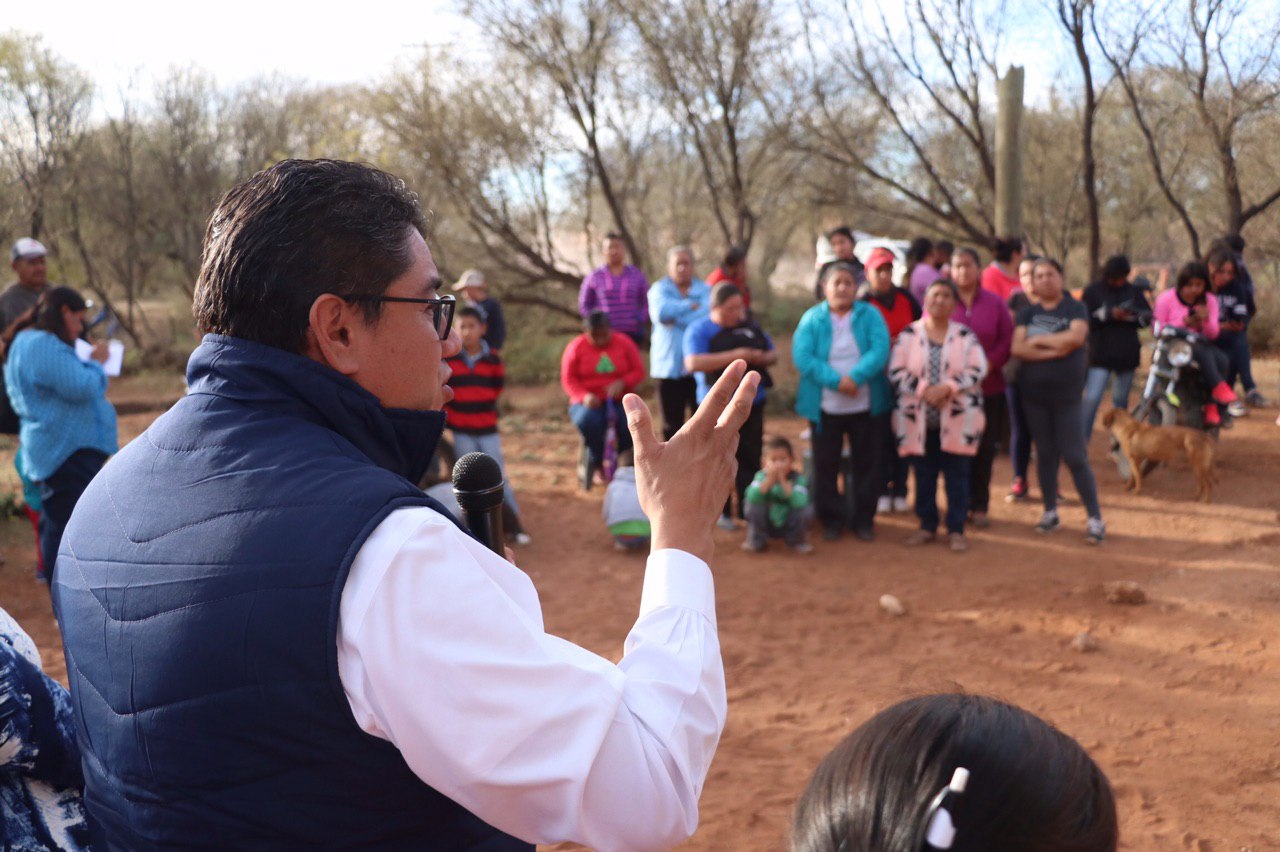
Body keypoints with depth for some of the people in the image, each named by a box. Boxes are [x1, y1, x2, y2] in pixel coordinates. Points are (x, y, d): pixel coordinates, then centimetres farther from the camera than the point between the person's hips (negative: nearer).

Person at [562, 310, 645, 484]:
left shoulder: (624, 343, 5)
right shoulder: (575, 347, 0)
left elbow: (639, 371, 5)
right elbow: (568, 379, -1)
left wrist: (622, 383, -17)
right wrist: (584, 396, -21)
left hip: (620, 401, 1)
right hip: (589, 403, -1)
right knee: (588, 421, -37)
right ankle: (596, 463, -8)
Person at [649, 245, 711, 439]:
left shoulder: (704, 290, 7)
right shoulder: (659, 289, 6)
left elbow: (709, 317, -13)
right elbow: (660, 313, -17)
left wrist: (676, 316, -9)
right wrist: (691, 306, -10)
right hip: (670, 366, 0)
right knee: (672, 423, 4)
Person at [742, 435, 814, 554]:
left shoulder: (797, 479, -17)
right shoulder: (761, 476, -14)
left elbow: (800, 503, -35)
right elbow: (751, 497, -32)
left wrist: (783, 481, -38)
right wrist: (769, 480, -39)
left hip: (788, 526, 0)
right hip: (766, 524, 1)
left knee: (806, 509, -27)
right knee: (752, 505, -26)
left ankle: (795, 541, 3)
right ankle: (757, 540, 0)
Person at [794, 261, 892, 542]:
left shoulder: (870, 315, 2)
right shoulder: (812, 318, 0)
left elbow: (880, 351, -11)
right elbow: (802, 357, -12)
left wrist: (855, 377, -26)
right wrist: (836, 380, -23)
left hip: (867, 406, 0)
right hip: (825, 406, 0)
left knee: (868, 464, 7)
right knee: (825, 465, 6)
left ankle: (864, 519, 20)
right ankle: (831, 519, 21)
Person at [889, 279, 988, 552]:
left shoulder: (965, 335, 3)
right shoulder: (909, 334, 3)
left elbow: (977, 370, -5)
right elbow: (896, 371, -3)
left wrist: (947, 388, -18)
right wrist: (923, 389, -17)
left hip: (957, 419, -1)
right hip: (918, 417, 1)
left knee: (957, 475, 3)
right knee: (924, 474, 8)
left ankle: (956, 529, 12)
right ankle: (927, 526, 22)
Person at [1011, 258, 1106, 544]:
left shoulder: (1075, 309, 0)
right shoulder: (1027, 313, 7)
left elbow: (1076, 337, -20)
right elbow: (1017, 348, -8)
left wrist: (1037, 339, -10)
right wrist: (1054, 350, -15)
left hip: (1067, 394, -3)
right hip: (1033, 394, 3)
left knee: (1075, 457, -5)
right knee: (1045, 453, 10)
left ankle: (1095, 518, 1)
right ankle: (1050, 512, 21)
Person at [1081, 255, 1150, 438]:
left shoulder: (1134, 291, 7)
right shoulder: (1093, 291, -2)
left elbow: (1147, 316, 7)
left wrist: (1132, 316, -14)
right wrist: (1109, 315, -19)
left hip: (1127, 355, 4)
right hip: (1100, 355, -3)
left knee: (1121, 400, 13)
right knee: (1091, 400, -12)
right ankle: (1082, 442, -6)